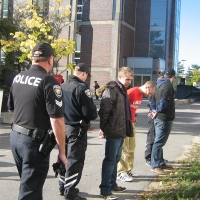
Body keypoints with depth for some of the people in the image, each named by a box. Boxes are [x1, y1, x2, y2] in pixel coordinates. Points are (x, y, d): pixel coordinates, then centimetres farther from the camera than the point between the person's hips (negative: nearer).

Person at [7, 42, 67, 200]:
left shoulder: (18, 78, 5)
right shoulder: (49, 81, -17)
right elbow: (56, 120, -22)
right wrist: (62, 152, -16)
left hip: (15, 136, 8)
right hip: (34, 140, -7)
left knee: (27, 182, 24)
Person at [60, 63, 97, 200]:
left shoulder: (62, 86, 7)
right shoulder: (81, 88, -17)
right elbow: (90, 112, -19)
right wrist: (94, 115, 2)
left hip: (63, 127, 8)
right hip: (77, 129, -8)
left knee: (64, 158, 18)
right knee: (75, 161, 0)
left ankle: (63, 186, 29)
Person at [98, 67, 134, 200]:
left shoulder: (122, 90, 16)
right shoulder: (111, 90, -14)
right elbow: (104, 111, -19)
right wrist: (104, 128, -15)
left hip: (121, 131, 10)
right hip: (113, 131, -9)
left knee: (116, 159, 17)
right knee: (110, 160, -4)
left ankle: (112, 184, 29)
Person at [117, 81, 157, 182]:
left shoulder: (141, 94, 8)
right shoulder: (131, 92, -20)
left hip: (131, 123, 9)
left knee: (131, 148, 13)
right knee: (124, 149, -5)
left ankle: (128, 170, 23)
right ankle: (121, 173, 2)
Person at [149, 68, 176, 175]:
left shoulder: (160, 85, 15)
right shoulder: (168, 86, -14)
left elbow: (153, 100, 15)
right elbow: (164, 101, -23)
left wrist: (154, 110, 1)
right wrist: (158, 111, -9)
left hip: (159, 118, 10)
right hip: (165, 118, -10)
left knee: (159, 141, 17)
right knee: (159, 142, -6)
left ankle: (161, 163, 28)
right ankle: (155, 165, -3)